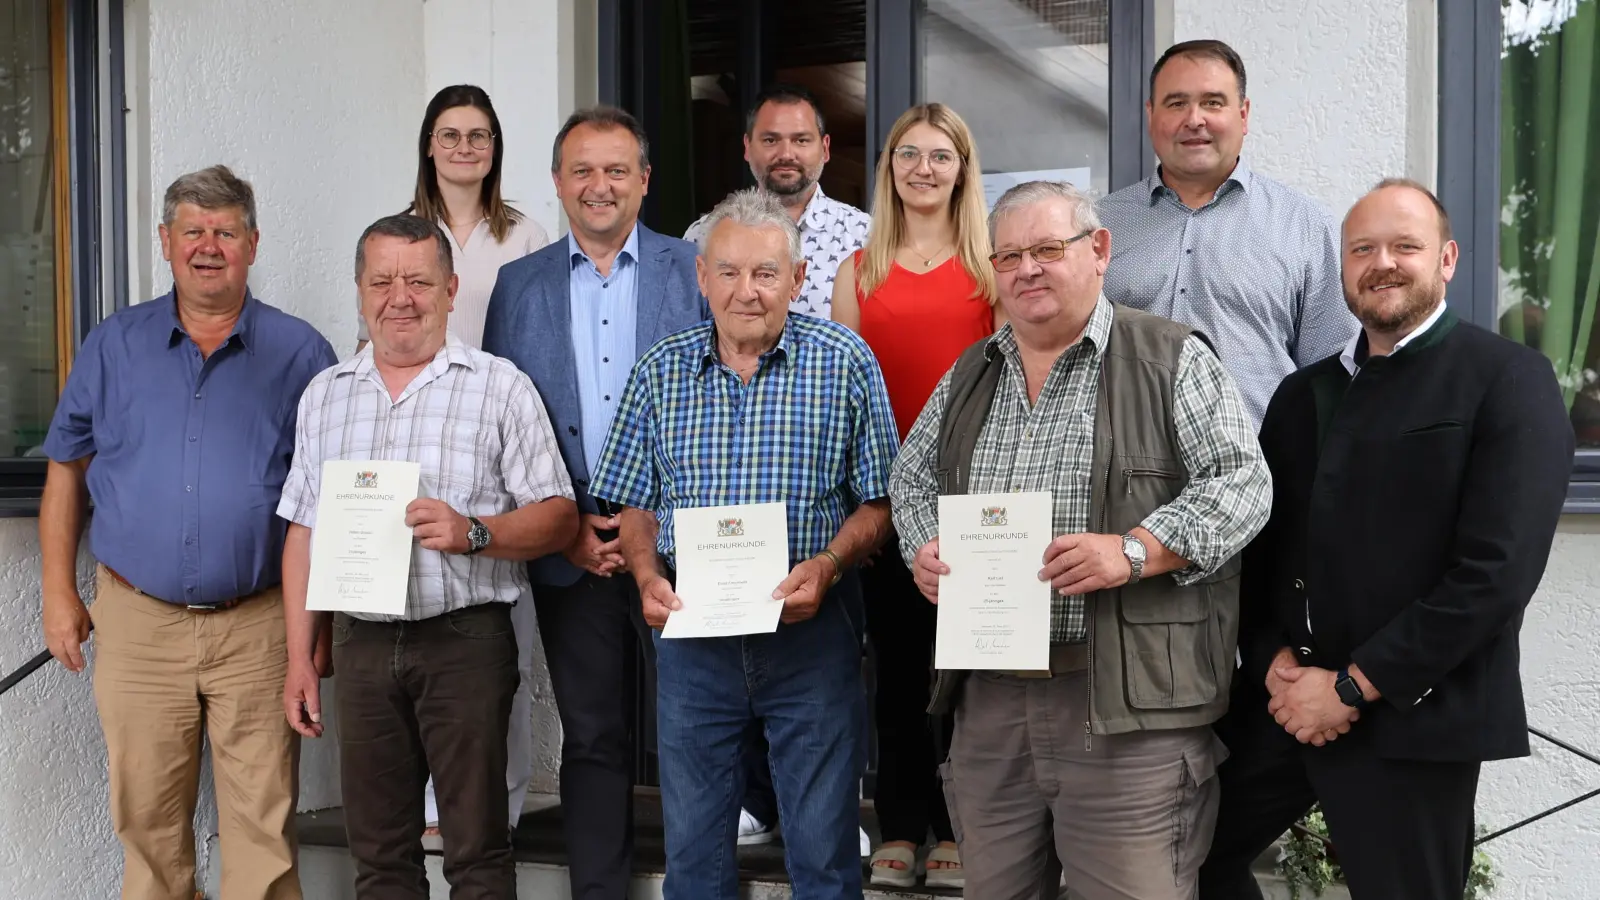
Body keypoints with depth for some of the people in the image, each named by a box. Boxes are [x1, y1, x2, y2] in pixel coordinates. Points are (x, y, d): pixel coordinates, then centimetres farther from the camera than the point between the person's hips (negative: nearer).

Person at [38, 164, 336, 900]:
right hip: (136, 622, 2)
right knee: (146, 819, 11)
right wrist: (59, 592, 6)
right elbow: (66, 470, 12)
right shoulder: (114, 345, 7)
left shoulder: (298, 351, 1)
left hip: (258, 625, -2)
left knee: (263, 821, 2)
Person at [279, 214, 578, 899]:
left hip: (466, 638, -4)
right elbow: (304, 533, 14)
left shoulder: (501, 388, -1)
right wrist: (299, 659, 9)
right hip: (361, 643, 4)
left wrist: (473, 532, -21)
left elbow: (558, 518, -3)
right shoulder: (324, 395, 13)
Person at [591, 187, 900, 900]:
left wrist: (827, 566, -17)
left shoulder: (844, 362, -2)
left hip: (812, 629, -2)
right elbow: (636, 505, 10)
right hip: (692, 629, 2)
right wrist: (648, 577, -8)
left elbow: (877, 501, -1)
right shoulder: (661, 370, 5)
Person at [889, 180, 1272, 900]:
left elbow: (1241, 482, -8)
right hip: (988, 697, 6)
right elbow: (913, 477, 25)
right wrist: (924, 548, 4)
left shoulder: (1173, 360, -1)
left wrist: (1133, 552, -20)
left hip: (1128, 703, -5)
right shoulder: (969, 375, 16)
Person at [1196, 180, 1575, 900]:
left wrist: (1353, 686, -15)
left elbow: (1498, 570, -15)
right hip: (1285, 705, 6)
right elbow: (1260, 547, 12)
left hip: (1412, 718, -6)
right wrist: (1276, 662, -6)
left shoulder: (1510, 380, -6)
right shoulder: (1304, 392, 13)